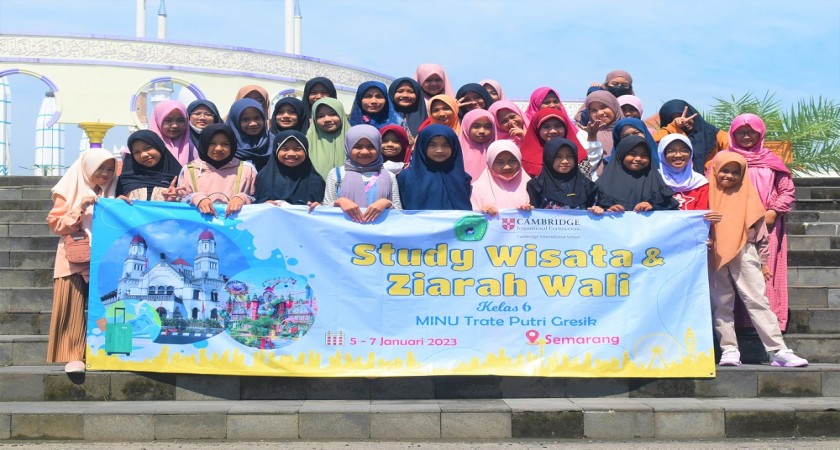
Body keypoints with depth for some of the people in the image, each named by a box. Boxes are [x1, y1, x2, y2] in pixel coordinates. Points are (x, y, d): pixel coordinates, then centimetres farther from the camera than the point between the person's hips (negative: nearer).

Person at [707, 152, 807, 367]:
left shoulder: (748, 196, 8)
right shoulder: (708, 194, 8)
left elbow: (760, 231, 10)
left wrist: (764, 261, 8)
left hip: (744, 254, -1)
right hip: (715, 257, 1)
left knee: (757, 301, -6)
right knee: (721, 304, 2)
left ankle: (779, 351, -8)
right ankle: (729, 350, 7)